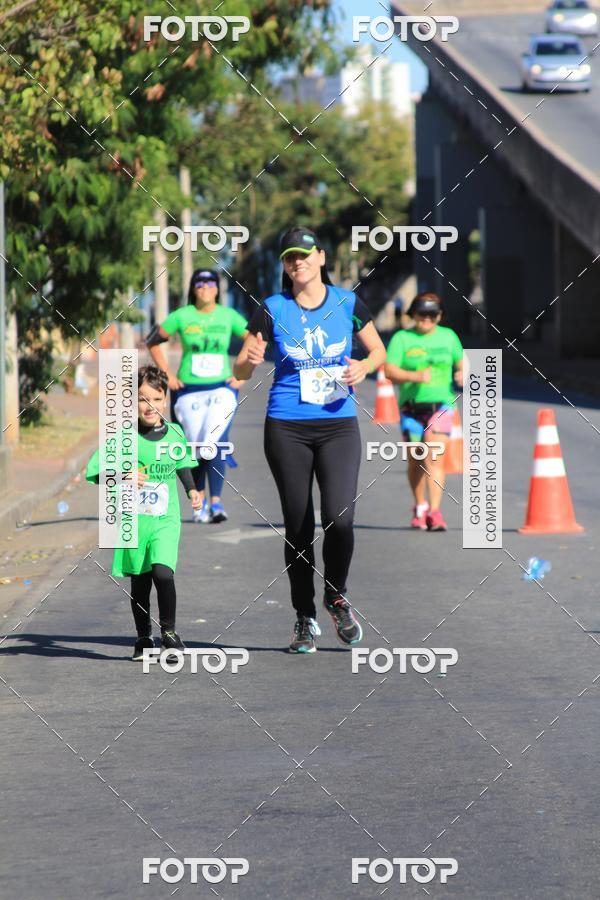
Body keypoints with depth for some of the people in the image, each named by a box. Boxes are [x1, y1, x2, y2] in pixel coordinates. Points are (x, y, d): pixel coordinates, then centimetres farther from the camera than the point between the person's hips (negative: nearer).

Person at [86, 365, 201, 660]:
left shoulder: (175, 434, 2)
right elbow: (95, 472, -6)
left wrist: (192, 490, 6)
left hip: (166, 519, 0)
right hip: (132, 519, 0)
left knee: (163, 572, -18)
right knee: (140, 580, 9)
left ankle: (168, 631, 0)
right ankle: (143, 637, 26)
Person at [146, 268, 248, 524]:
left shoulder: (229, 316, 2)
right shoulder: (182, 316, 1)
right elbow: (152, 341, 11)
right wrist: (167, 374, 5)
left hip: (222, 389, -1)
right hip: (189, 391, 1)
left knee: (215, 442, -19)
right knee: (195, 448, 2)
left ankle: (216, 502, -22)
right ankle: (199, 500, 20)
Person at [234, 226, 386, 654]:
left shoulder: (347, 303, 2)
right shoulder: (273, 310, -1)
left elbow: (379, 350, 15)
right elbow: (240, 371, 0)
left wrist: (364, 368, -7)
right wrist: (250, 359, -23)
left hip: (339, 424, 0)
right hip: (287, 428, 0)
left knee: (339, 518, -15)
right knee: (298, 525, 3)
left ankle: (337, 596, 11)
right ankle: (305, 619, 15)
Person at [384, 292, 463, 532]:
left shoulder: (448, 337, 10)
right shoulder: (402, 338, 1)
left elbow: (460, 362, 24)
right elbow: (390, 371, -8)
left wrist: (462, 374, 1)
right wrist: (415, 376, -23)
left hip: (440, 404, 0)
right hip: (411, 406, 0)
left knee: (434, 459, -15)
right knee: (415, 462, 9)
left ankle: (434, 512, -20)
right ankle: (420, 507, 30)